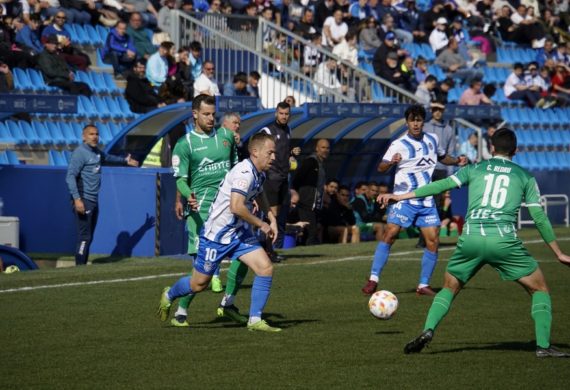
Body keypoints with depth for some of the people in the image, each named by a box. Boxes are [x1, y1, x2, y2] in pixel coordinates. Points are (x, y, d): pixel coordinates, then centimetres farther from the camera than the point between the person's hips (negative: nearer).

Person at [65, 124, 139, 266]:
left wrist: (125, 161, 53)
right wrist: (77, 199, -30)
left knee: (89, 237, 12)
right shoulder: (80, 153, -13)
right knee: (84, 237, -12)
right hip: (83, 201, -9)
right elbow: (70, 176, -21)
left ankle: (83, 266, 17)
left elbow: (108, 158, 39)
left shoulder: (96, 152, 15)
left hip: (94, 201, 9)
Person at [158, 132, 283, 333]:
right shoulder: (244, 172, -24)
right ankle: (169, 295, 36)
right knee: (199, 284, 5)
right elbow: (236, 207, -35)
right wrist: (261, 225, -22)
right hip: (217, 234, -8)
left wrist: (272, 220, 16)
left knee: (266, 268, -9)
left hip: (240, 233, 8)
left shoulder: (259, 174, 6)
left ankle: (255, 320, -3)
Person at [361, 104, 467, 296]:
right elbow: (381, 167, -17)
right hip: (404, 199, -5)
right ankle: (373, 279, -12)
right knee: (389, 235, -15)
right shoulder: (399, 145, -8)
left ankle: (423, 285, 7)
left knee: (433, 241, -2)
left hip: (427, 201, 5)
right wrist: (391, 162, -38)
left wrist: (457, 161, 9)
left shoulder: (432, 140, 9)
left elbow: (442, 157, 28)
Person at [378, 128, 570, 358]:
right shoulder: (525, 177, 15)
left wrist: (400, 197, 12)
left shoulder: (474, 169, 17)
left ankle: (428, 331, 1)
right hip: (504, 240, -2)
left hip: (471, 239, 2)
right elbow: (540, 218, 12)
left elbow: (442, 185, 8)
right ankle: (543, 346, 1)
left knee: (449, 287, 22)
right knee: (539, 288, 13)